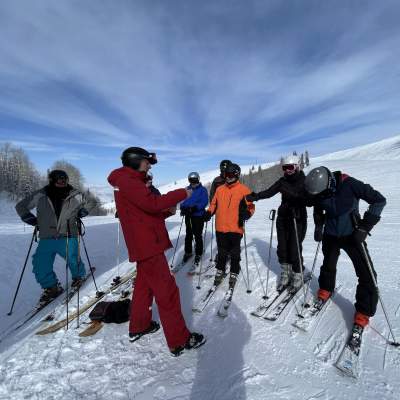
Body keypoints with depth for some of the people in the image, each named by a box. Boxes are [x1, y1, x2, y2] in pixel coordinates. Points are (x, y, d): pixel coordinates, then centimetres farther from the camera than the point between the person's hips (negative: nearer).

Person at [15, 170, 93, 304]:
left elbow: (90, 204, 17)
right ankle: (51, 288, 23)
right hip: (46, 239, 2)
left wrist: (79, 214, 5)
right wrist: (34, 221, 6)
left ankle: (79, 276, 35)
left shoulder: (75, 195, -2)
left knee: (73, 260, 1)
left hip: (68, 237, -1)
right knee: (40, 265, 0)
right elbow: (21, 206, 15)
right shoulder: (40, 195, -1)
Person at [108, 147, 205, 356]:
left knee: (144, 284, 22)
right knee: (167, 291, -5)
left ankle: (138, 327, 38)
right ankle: (179, 341, 6)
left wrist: (167, 211, 2)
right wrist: (182, 193, -17)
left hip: (143, 244, 11)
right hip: (147, 244, -11)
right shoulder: (127, 180, -14)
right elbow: (152, 203, -28)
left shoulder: (129, 181, 18)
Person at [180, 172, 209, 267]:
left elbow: (204, 202, -13)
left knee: (197, 236, 1)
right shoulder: (187, 189, 10)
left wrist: (195, 207, -27)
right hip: (188, 215, 5)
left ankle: (198, 254, 15)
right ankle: (188, 252, 29)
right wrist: (183, 207, -11)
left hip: (198, 216, -4)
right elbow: (183, 200, 9)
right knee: (188, 234, 14)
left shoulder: (202, 190, -4)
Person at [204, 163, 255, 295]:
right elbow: (214, 204, 16)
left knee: (234, 253, 9)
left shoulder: (244, 190, -2)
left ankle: (234, 274, 27)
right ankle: (220, 271, 34)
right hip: (220, 228, 3)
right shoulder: (219, 189, 10)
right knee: (222, 252, 17)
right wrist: (209, 213, -1)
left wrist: (246, 213, -22)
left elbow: (250, 206, -3)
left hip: (235, 228, -3)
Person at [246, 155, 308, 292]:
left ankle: (297, 276, 20)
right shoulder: (283, 181, 6)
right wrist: (255, 196, -22)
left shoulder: (304, 181, -4)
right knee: (282, 247, 8)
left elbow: (307, 198, -14)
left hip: (298, 219, -4)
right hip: (283, 218, 4)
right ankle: (285, 273, 29)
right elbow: (269, 192, -5)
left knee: (295, 248, -4)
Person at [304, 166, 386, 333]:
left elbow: (379, 200, -17)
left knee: (366, 274, -3)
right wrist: (318, 226, -4)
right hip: (330, 235, 3)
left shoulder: (349, 184, -26)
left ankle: (363, 312, 15)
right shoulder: (319, 191, -14)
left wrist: (364, 227, -22)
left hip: (352, 234, -3)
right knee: (328, 265, 19)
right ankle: (325, 290, 46)